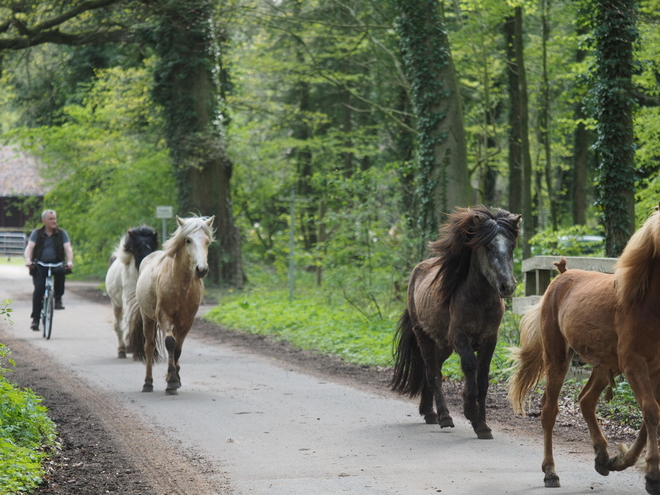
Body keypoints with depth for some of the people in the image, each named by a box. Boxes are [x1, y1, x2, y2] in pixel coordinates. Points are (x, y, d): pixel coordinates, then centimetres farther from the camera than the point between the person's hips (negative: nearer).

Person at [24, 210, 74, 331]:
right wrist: (28, 260, -23)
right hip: (39, 265, 0)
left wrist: (69, 261, -22)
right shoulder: (36, 233, 7)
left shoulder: (62, 233, 8)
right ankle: (35, 318, -9)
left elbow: (68, 248, -3)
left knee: (60, 271, -35)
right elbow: (29, 247, -4)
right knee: (39, 289, -17)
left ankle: (58, 298, -18)